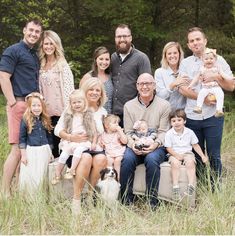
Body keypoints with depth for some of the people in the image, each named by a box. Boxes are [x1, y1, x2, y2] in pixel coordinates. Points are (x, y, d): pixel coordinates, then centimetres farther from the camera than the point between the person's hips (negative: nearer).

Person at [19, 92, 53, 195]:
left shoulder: (45, 120, 7)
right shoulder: (25, 120, -5)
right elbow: (22, 138, -5)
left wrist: (50, 152, 15)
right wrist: (23, 155, -8)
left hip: (44, 150, 3)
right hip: (31, 151, -3)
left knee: (41, 176, 5)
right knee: (29, 176, -4)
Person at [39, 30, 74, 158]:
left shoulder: (63, 65, -5)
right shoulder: (41, 65, 11)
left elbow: (69, 88, -9)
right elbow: (40, 89, 13)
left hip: (61, 112, -5)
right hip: (47, 112, 5)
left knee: (59, 143, -2)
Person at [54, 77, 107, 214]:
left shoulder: (102, 112, 16)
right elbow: (58, 129, -1)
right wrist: (71, 137, -20)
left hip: (94, 148, 3)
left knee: (101, 158, -31)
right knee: (86, 158, -36)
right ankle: (76, 199, -27)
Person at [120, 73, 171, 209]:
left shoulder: (164, 105, 3)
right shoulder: (129, 106, 10)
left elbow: (163, 131, -1)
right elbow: (128, 132, 7)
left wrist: (155, 144, -19)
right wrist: (132, 144, -14)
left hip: (156, 146, -2)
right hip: (135, 146, 2)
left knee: (151, 159, -34)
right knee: (127, 159, -30)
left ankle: (153, 203, -23)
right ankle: (127, 202, -19)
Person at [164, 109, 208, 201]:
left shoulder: (190, 132, 3)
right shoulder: (169, 134, -3)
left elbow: (195, 145, 9)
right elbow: (168, 148, -4)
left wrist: (203, 156, 1)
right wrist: (176, 155, -21)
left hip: (187, 153, 1)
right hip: (174, 154, -1)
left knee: (190, 162, -31)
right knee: (175, 163, -33)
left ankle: (191, 185, -32)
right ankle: (175, 187, -34)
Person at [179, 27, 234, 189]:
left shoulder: (218, 60, 5)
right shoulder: (186, 63, 8)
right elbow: (183, 89, -4)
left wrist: (216, 77, -14)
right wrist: (203, 98, -15)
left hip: (213, 116, -2)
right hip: (192, 117, 2)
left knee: (214, 155, 0)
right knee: (197, 155, 11)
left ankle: (217, 188, 13)